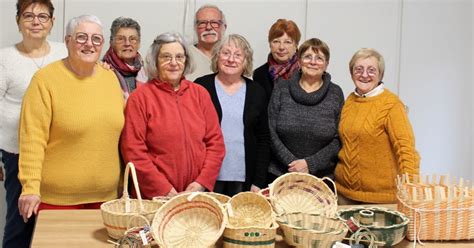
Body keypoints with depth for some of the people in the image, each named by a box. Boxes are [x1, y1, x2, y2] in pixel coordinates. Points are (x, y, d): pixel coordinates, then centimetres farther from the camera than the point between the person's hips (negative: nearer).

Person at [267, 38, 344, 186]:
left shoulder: (335, 94, 2)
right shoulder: (282, 88, 3)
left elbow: (338, 140, -3)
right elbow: (271, 133, -1)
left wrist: (310, 164, -13)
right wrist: (292, 163, -11)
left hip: (322, 177, 0)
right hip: (280, 174, 1)